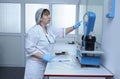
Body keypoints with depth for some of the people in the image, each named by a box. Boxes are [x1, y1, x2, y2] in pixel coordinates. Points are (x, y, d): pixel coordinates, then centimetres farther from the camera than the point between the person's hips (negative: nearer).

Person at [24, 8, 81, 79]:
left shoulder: (50, 29, 9)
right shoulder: (34, 31, -15)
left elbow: (62, 31, 15)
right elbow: (29, 48, -19)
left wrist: (74, 27, 0)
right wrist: (43, 56, -24)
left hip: (46, 62, 7)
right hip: (36, 63, -7)